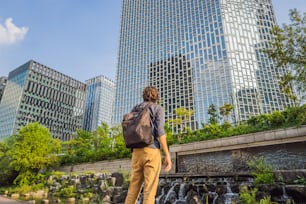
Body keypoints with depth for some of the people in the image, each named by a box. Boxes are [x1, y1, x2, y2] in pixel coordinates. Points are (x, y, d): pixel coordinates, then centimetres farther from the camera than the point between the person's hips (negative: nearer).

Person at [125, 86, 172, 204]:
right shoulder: (158, 109, 2)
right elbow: (160, 131, -11)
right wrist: (167, 155, -11)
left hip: (137, 152, 6)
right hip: (152, 152, -5)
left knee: (133, 189, 10)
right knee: (150, 191, -4)